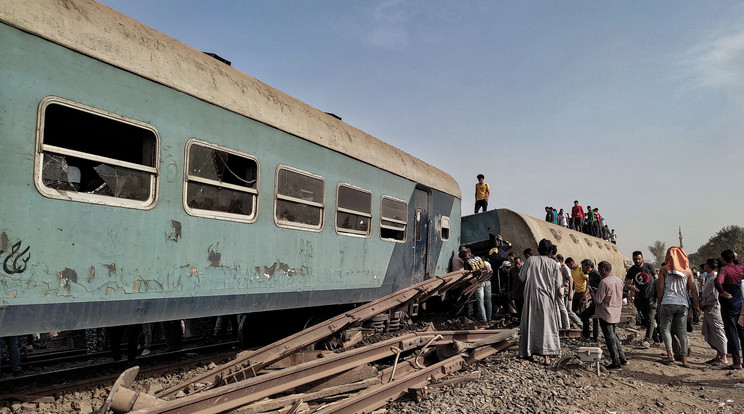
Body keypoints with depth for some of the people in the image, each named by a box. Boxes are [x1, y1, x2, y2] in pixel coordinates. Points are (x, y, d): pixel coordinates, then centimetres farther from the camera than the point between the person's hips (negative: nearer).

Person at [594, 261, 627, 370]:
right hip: (616, 313, 8)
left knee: (609, 337, 1)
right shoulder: (619, 280, 6)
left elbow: (598, 300, -18)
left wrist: (594, 294, 0)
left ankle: (616, 363, 5)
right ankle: (622, 358, 23)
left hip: (606, 315, -8)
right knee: (613, 335, 21)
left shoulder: (604, 282, -20)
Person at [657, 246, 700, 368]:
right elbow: (693, 289, 7)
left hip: (668, 303, -3)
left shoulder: (664, 269, 1)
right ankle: (684, 360, 6)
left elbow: (660, 289, -1)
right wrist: (697, 305, 12)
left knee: (665, 328, 6)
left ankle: (670, 355, -7)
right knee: (682, 331, 7)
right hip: (683, 304, 3)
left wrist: (659, 303, 8)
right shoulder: (687, 270, 9)